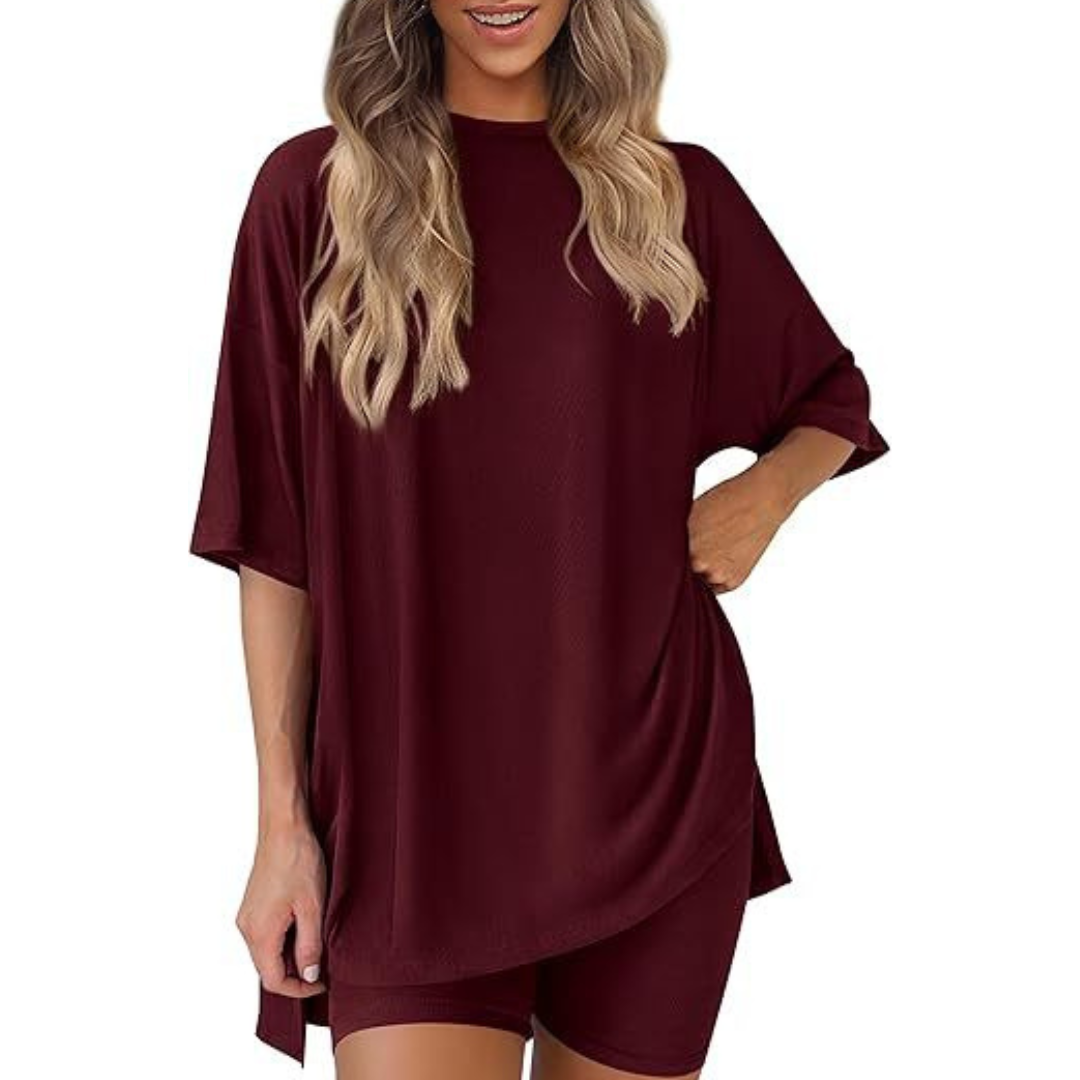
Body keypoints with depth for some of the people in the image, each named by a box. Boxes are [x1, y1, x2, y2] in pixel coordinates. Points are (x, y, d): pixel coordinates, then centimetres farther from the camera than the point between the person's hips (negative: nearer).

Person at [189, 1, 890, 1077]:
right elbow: (273, 536, 0)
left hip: (655, 778, 2)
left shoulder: (682, 190, 5)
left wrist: (766, 488, -3)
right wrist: (282, 817, -3)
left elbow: (833, 400, 19)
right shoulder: (313, 189, -1)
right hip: (407, 796, -2)